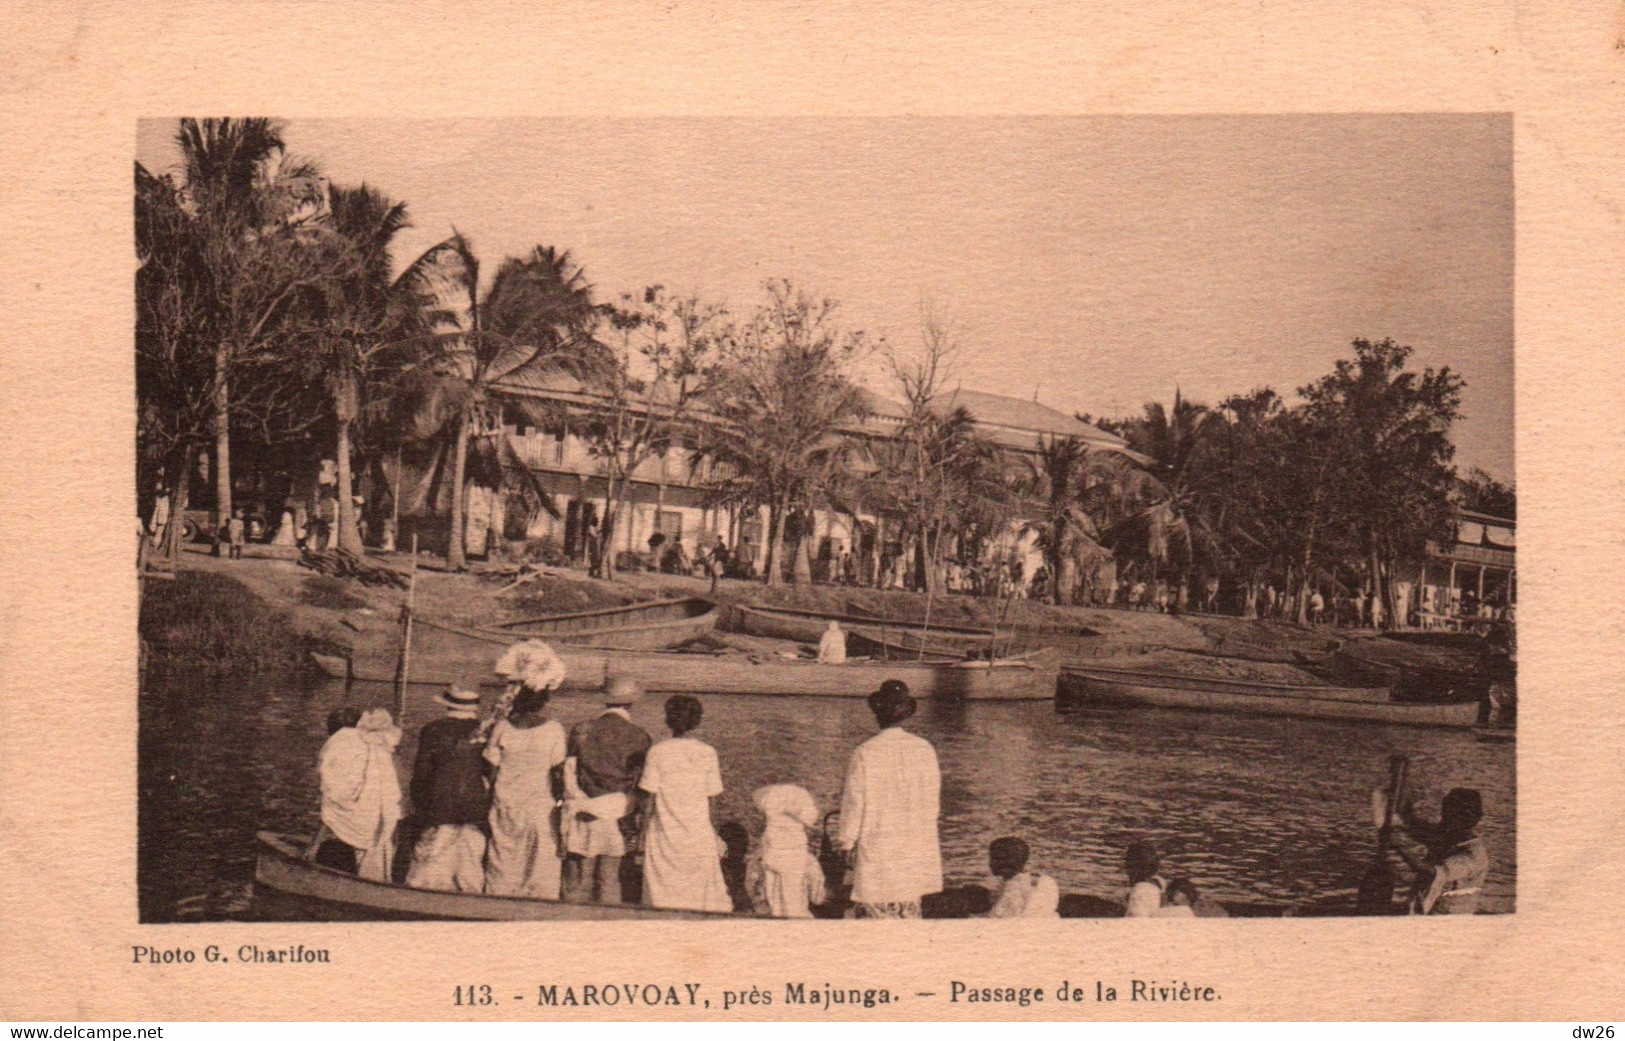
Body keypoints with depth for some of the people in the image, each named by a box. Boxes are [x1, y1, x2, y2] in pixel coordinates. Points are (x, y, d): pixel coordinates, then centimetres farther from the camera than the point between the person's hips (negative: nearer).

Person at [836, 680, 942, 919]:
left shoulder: (865, 753, -14)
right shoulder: (925, 749, -2)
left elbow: (854, 803, -7)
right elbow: (934, 801, 7)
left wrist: (846, 840, 7)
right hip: (917, 852, 4)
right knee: (910, 914, 13)